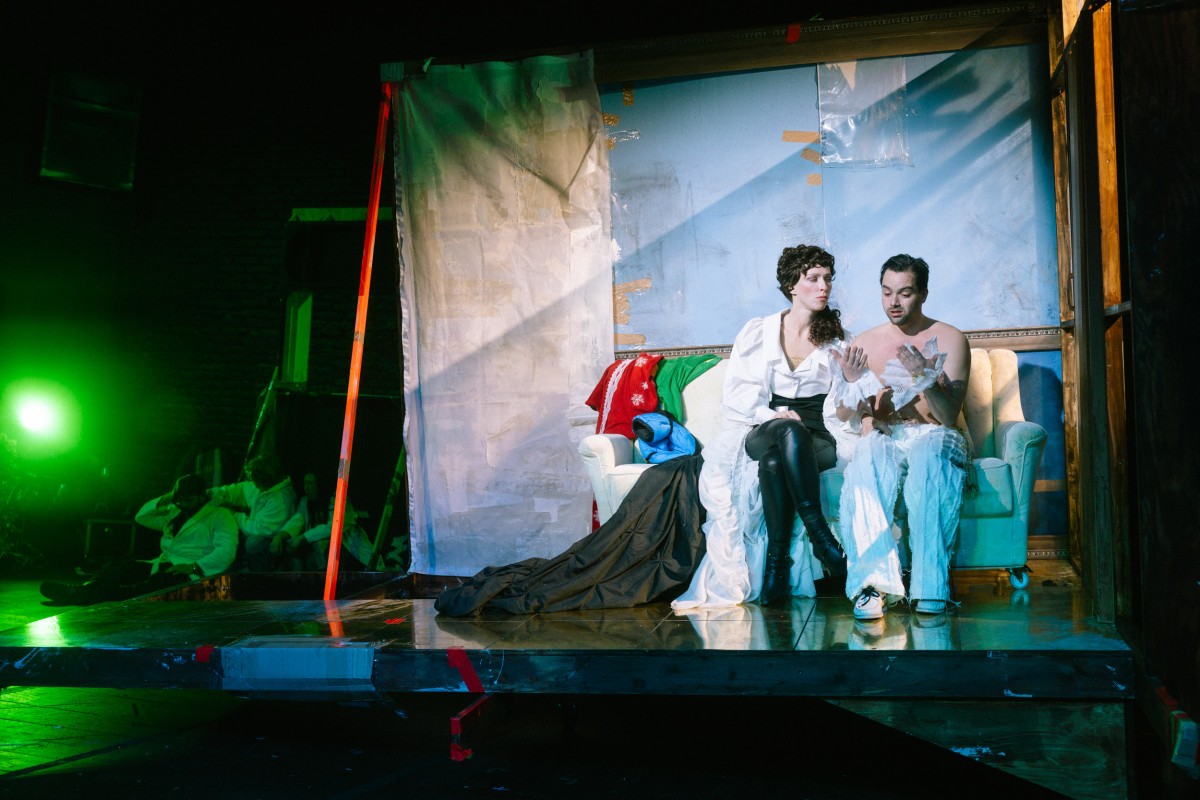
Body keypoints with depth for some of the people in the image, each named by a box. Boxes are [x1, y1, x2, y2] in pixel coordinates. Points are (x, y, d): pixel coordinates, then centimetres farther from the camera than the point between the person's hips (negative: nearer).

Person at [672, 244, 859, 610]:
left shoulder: (836, 340, 14)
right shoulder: (756, 333, 11)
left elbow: (839, 410, 12)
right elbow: (737, 394, 2)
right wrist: (773, 415, -15)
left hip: (817, 441, 0)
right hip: (761, 432, 0)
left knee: (774, 461, -37)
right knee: (788, 431, -39)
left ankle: (777, 563, -38)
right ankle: (821, 537, -40)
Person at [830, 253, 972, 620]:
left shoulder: (950, 339, 5)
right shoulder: (865, 343, 13)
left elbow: (949, 416, -5)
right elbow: (844, 416, 9)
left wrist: (927, 379, -23)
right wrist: (853, 383, -13)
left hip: (934, 437, -1)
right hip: (881, 438, 1)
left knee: (928, 454, -39)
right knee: (868, 456, -36)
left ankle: (929, 587, -39)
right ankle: (874, 580, -43)